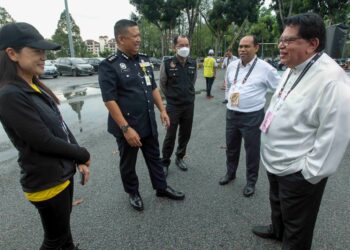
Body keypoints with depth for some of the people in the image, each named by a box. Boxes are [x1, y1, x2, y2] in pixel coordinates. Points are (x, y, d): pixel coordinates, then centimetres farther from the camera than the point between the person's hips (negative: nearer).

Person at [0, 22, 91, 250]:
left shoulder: (37, 88, 5)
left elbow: (63, 128, 7)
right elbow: (44, 141, -24)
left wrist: (79, 161, 2)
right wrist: (83, 155, -10)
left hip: (64, 172, 7)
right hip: (46, 182, -7)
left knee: (64, 228, 27)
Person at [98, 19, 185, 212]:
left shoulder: (144, 60, 6)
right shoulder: (109, 65, -15)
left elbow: (153, 88, 14)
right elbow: (110, 100, -19)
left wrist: (162, 110, 8)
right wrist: (126, 128, -23)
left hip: (149, 123, 6)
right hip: (128, 126, -6)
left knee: (154, 157, 19)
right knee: (128, 163, 14)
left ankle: (161, 188, 37)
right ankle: (133, 193, 36)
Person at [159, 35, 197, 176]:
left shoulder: (193, 64, 1)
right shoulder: (167, 64, -12)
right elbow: (162, 84, 3)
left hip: (189, 105, 4)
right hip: (173, 106, -4)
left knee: (185, 134, 13)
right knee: (170, 136, 2)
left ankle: (180, 158, 33)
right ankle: (165, 163, 19)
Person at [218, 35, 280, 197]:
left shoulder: (265, 68, -11)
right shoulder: (232, 65, 5)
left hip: (252, 116, -5)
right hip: (231, 114, 5)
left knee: (252, 151, 7)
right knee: (231, 147, 19)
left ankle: (251, 182, 28)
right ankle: (230, 173, 42)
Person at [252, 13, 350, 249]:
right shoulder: (293, 70, 5)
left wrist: (309, 174, -19)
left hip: (298, 172, -9)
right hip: (275, 162, 9)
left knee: (296, 224, 16)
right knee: (277, 204, 32)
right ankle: (277, 230, 59)